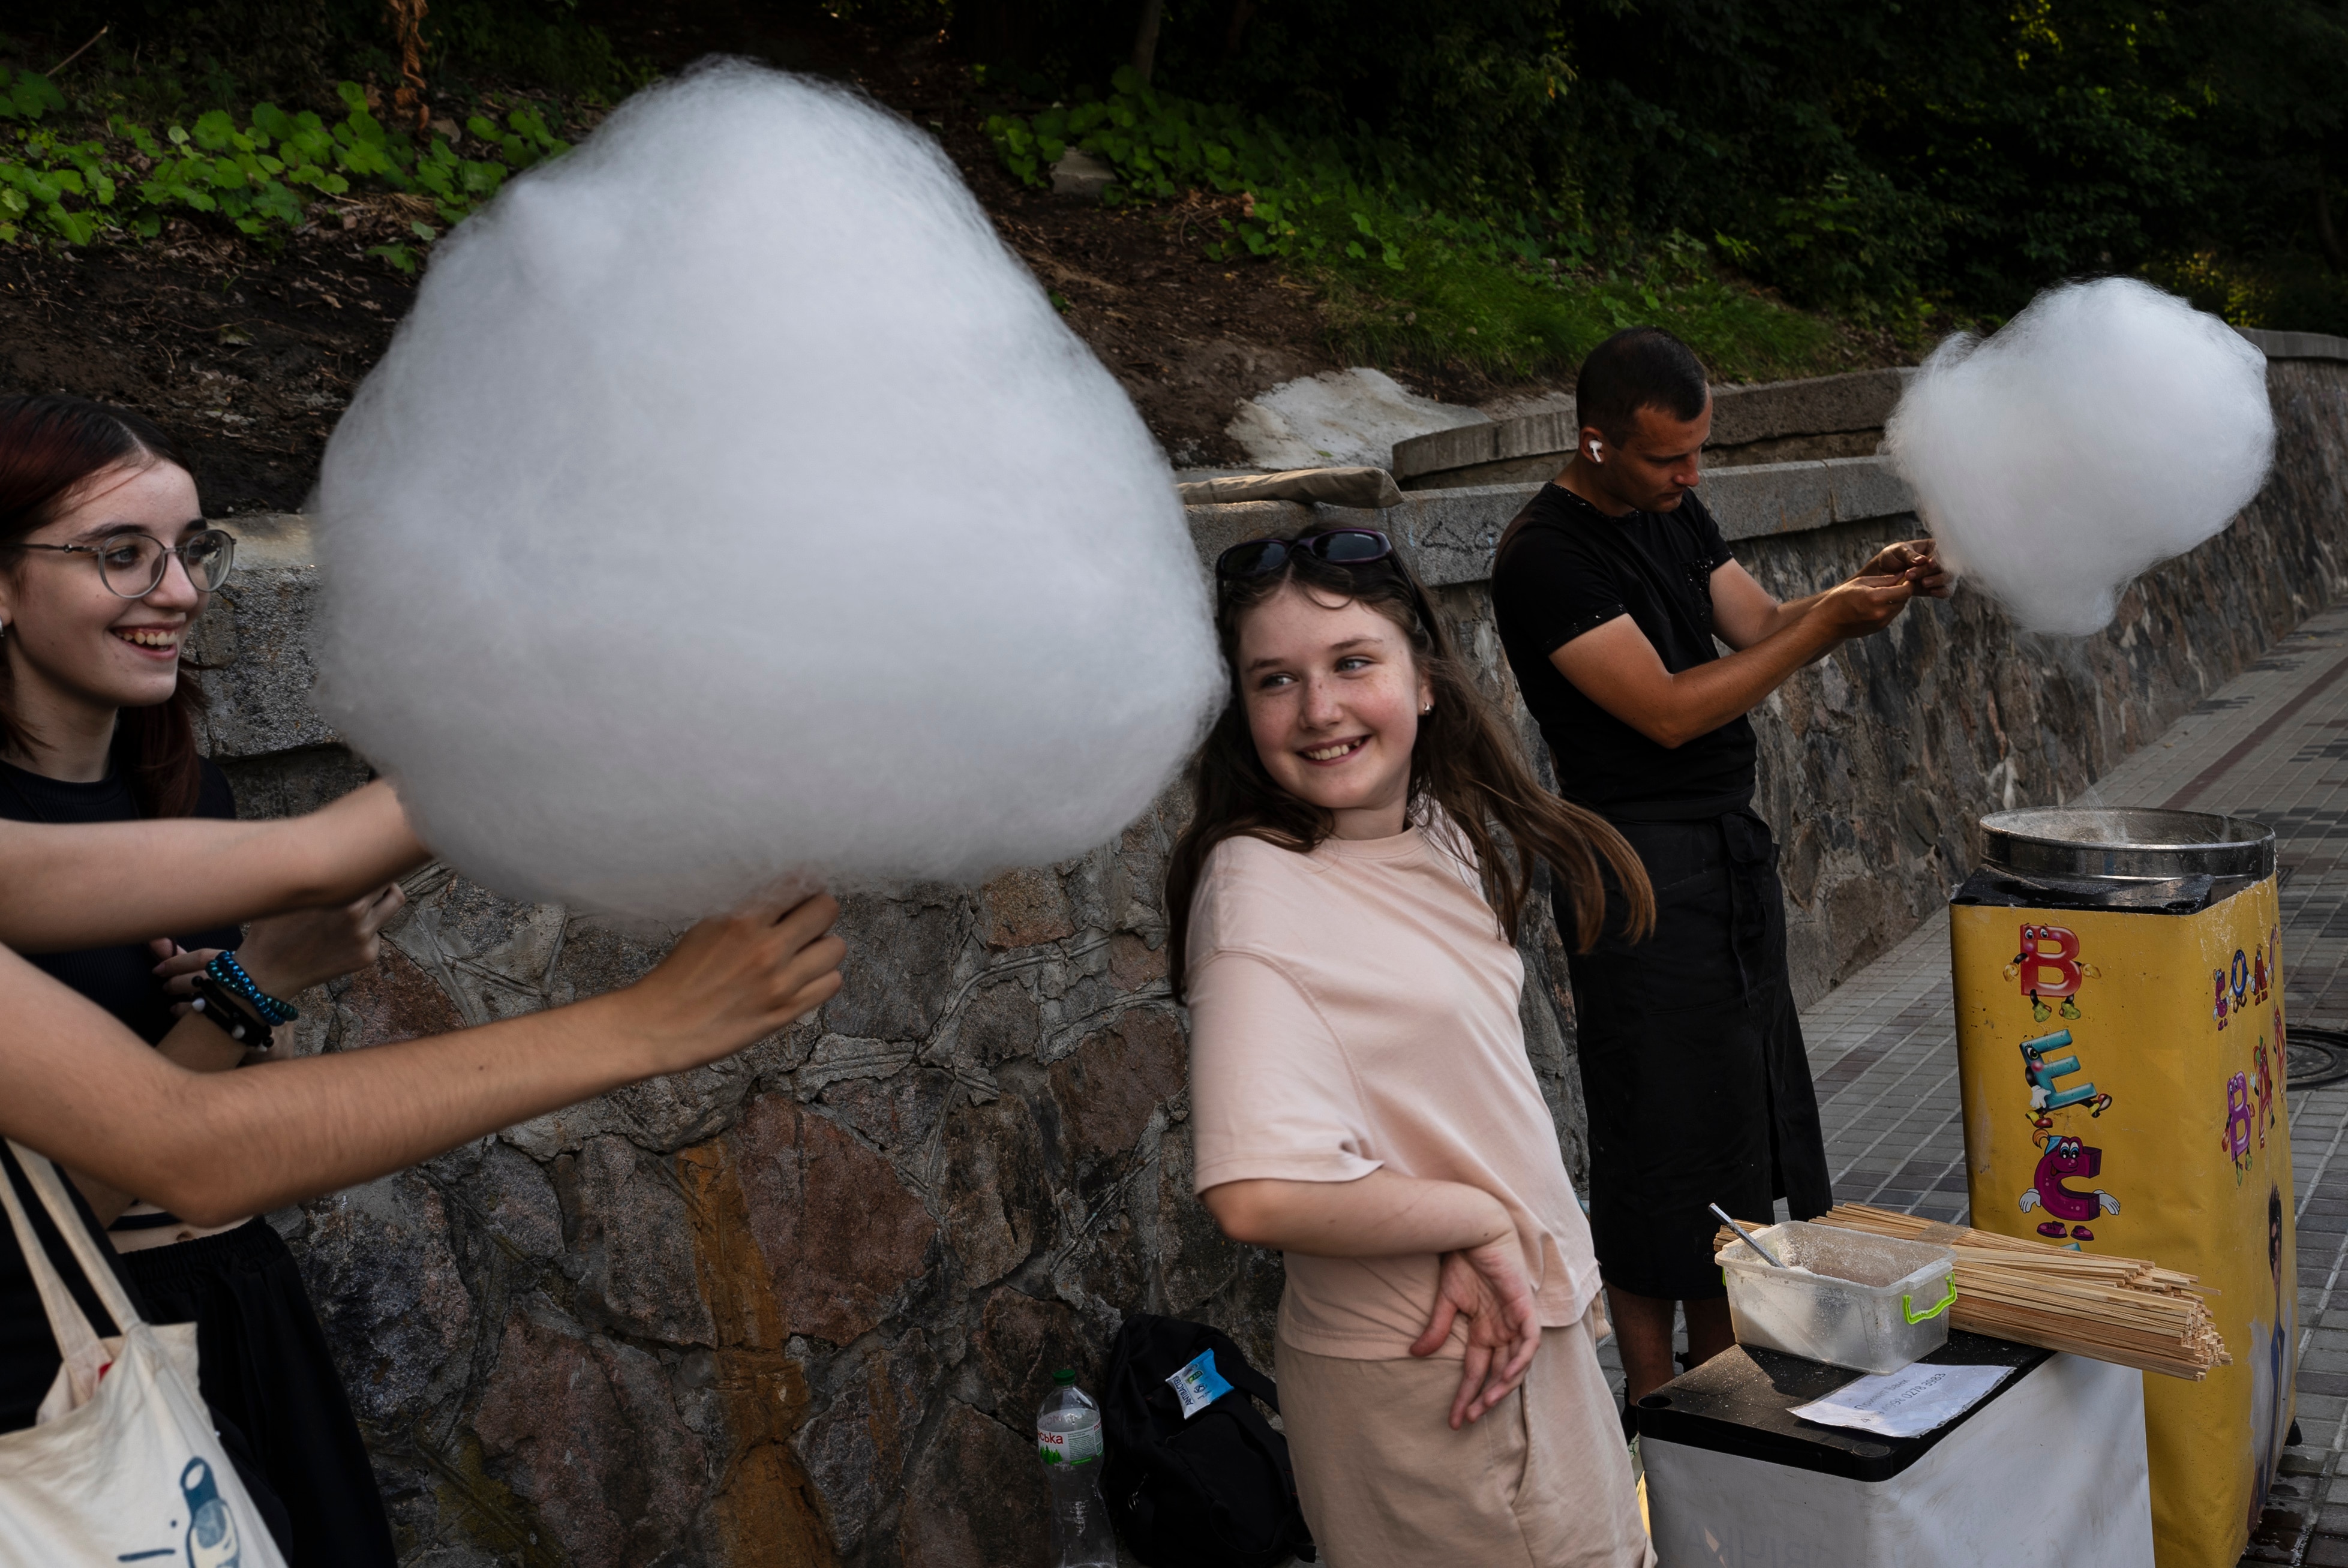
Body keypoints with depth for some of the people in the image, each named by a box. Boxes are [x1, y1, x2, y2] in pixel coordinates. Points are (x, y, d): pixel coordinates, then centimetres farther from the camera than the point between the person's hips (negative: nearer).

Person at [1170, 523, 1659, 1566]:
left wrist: (1479, 1252, -13)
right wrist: (1484, 1221, -20)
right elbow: (1259, 1195, -34)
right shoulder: (1258, 891, -23)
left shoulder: (1440, 836, 2)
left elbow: (1472, 1104, 5)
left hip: (1526, 1323, 8)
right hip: (1419, 1387, -8)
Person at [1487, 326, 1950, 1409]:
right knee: (1661, 1132, 0)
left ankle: (1719, 1365, 29)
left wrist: (1861, 589, -7)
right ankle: (1652, 1397, 14)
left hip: (1733, 844, 9)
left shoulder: (1674, 512, 10)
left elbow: (1761, 627, 10)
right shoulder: (1545, 556, -17)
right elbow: (1669, 711, -21)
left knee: (1742, 1116, 15)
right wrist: (1829, 623, -18)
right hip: (1641, 862, -9)